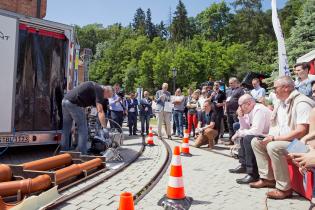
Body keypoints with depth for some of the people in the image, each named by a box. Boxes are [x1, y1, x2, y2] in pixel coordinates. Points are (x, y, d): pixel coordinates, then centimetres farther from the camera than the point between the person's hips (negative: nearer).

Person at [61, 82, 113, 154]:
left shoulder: (94, 87, 24)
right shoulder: (99, 90, -2)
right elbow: (100, 111, -11)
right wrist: (104, 127, -10)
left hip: (65, 100, 10)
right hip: (74, 104, -9)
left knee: (66, 130, 16)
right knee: (83, 130, 0)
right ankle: (82, 154, 3)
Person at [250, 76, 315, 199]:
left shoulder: (301, 103, -19)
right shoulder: (282, 103, 11)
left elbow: (301, 131, -28)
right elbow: (277, 126, 18)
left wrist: (275, 138, -24)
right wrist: (270, 137, -3)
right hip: (282, 140, 10)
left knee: (273, 147, -34)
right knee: (256, 142, 4)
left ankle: (284, 189, -19)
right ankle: (267, 178, 7)